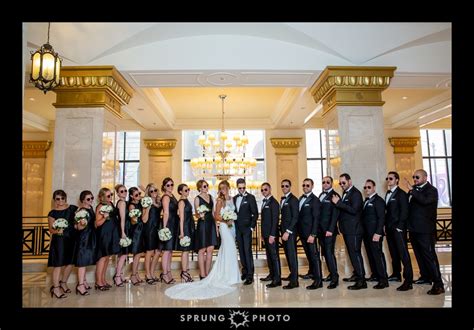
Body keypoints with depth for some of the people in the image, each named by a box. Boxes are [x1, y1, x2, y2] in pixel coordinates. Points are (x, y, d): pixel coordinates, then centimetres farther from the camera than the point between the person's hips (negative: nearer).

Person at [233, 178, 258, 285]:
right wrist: (232, 222, 4)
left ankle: (250, 275, -4)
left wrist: (252, 226, -11)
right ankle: (245, 271, 20)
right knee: (241, 251, 9)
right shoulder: (235, 198, 12)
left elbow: (255, 213, -6)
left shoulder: (250, 197, -4)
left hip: (247, 228, -5)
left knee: (247, 251, -8)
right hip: (237, 228, 5)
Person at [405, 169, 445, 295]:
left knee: (429, 255, -8)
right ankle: (425, 277, 31)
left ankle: (438, 284, -4)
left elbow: (425, 200, -27)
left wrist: (412, 190, -28)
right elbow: (409, 205, 16)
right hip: (414, 228, 7)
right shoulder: (414, 190, 12)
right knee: (419, 254, 17)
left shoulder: (431, 190, -7)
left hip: (425, 230, -7)